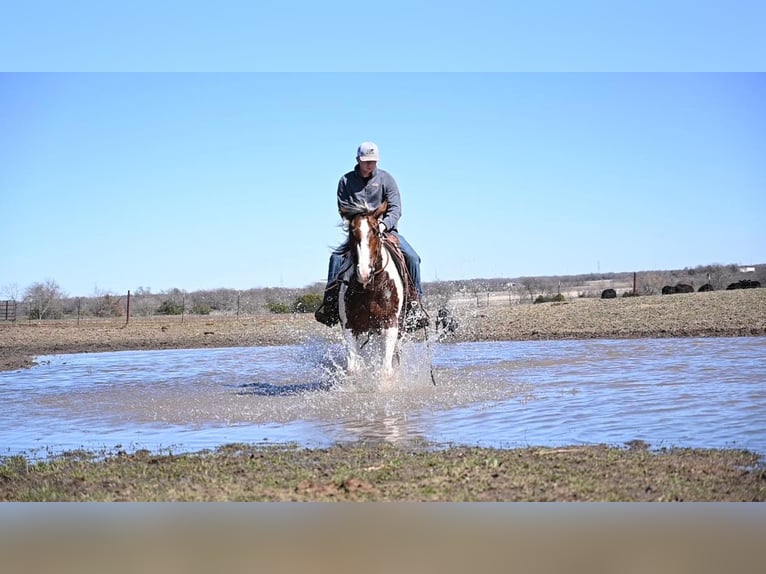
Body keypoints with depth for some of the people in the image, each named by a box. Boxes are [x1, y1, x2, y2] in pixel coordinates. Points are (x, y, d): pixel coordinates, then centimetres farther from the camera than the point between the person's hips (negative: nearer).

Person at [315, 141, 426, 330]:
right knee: (336, 256, -25)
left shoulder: (386, 179, 2)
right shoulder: (346, 181, 4)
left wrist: (384, 224, -24)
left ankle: (414, 301, -10)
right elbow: (343, 209, 0)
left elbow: (396, 209, -5)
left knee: (412, 257, -20)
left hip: (386, 229, 0)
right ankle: (330, 300, -19)